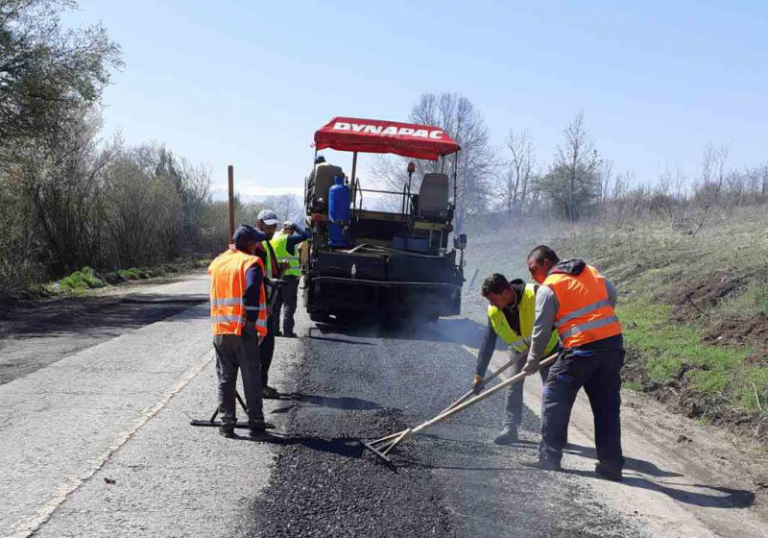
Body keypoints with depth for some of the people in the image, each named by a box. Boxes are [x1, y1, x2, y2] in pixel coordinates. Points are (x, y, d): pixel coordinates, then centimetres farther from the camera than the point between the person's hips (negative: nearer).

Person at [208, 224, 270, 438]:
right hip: (244, 331, -5)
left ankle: (227, 423, 11)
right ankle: (256, 423, 11)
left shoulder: (217, 262, 12)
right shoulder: (250, 262, -8)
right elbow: (252, 291, -20)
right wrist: (252, 321, -18)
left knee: (225, 379, 11)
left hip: (220, 331, 5)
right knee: (251, 380, 5)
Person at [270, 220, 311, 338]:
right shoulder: (288, 240, -14)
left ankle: (274, 329, 15)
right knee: (289, 304, 0)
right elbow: (305, 235, -19)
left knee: (276, 304, 14)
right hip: (289, 276, -7)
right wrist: (295, 226, -8)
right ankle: (287, 331, -1)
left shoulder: (273, 238, 7)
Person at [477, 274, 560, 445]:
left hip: (547, 346, -3)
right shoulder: (493, 311, -21)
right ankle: (510, 428, -3)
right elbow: (487, 343, -15)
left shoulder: (535, 295, -36)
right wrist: (479, 374, -16)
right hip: (518, 348, 3)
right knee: (513, 384, -8)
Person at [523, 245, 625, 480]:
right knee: (607, 406, 12)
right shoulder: (592, 271, 15)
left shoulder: (548, 288, -3)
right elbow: (612, 297, 24)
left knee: (555, 399, 7)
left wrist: (532, 362, 11)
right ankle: (611, 465, 15)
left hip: (582, 348, -6)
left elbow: (541, 330, -1)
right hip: (614, 341, 7)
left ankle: (549, 459, 7)